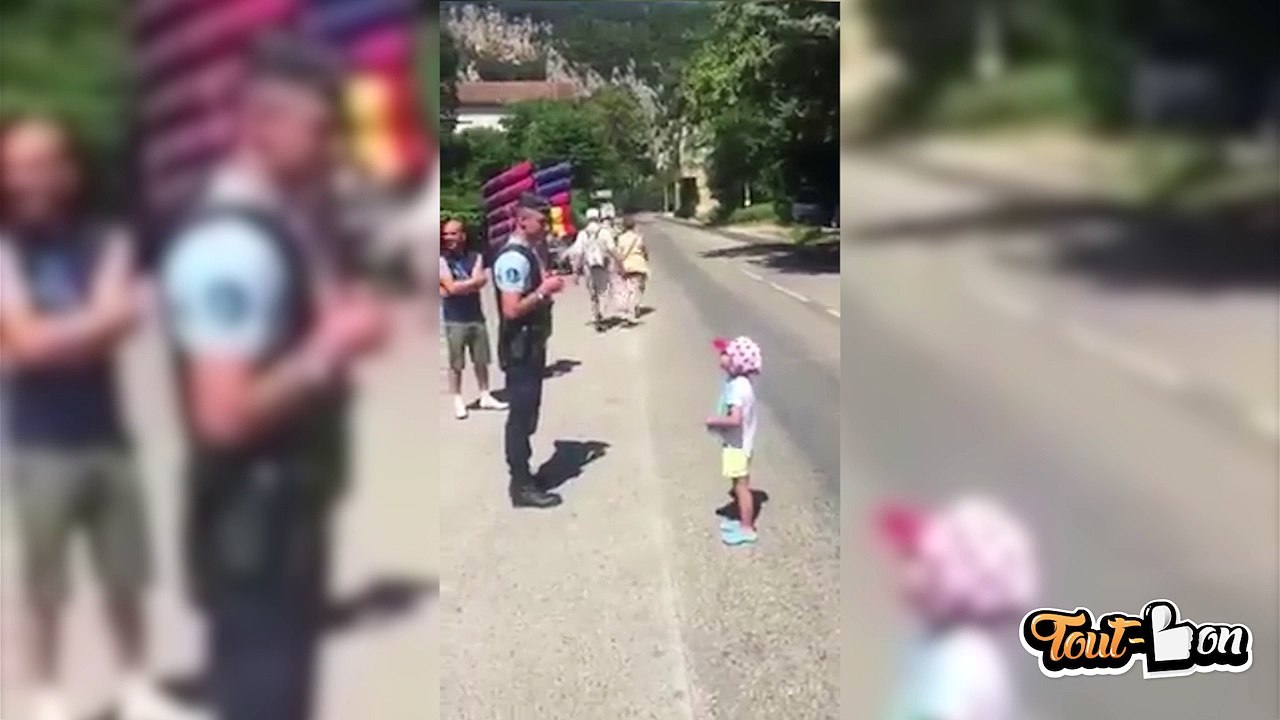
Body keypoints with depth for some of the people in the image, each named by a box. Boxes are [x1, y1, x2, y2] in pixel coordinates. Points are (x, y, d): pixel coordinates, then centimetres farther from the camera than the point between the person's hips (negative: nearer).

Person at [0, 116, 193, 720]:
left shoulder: (106, 242, 4)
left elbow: (117, 326, -9)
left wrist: (54, 335, -16)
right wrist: (96, 318, -11)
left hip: (107, 436, 3)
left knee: (127, 576, 11)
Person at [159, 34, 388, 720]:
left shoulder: (291, 222, 8)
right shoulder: (229, 244, -23)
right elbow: (224, 414, -27)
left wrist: (345, 326, 0)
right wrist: (330, 347, -23)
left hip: (293, 509, 10)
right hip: (251, 525, -10)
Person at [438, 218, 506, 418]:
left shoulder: (475, 257, 4)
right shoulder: (442, 260, -6)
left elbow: (481, 281, -10)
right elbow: (452, 287, -17)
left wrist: (460, 285, -16)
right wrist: (473, 281, -8)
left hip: (476, 317, 4)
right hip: (454, 320, -4)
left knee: (481, 361, 12)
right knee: (456, 364, 3)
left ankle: (485, 396, 23)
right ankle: (458, 401, 11)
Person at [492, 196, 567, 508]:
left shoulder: (529, 253, 11)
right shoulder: (513, 258, -21)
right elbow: (512, 309, -26)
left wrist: (546, 285, 5)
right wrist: (544, 291, -19)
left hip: (531, 346, 10)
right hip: (519, 349, -10)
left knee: (526, 414, 16)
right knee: (521, 416, -3)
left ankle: (522, 476, 27)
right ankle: (522, 486, 5)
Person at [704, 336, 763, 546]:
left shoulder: (737, 387, -27)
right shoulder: (739, 383, 4)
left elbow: (735, 419, -35)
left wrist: (714, 421, -21)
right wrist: (719, 421, 7)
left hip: (737, 446, -10)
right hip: (737, 444, 10)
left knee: (741, 487, 2)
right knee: (739, 486, 22)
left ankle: (747, 530, 13)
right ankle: (744, 521, 36)